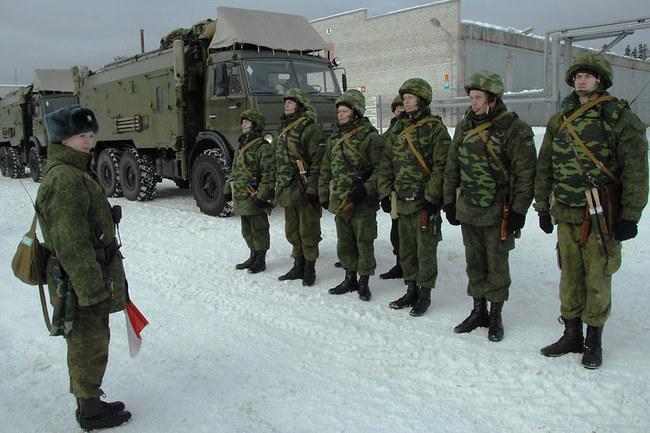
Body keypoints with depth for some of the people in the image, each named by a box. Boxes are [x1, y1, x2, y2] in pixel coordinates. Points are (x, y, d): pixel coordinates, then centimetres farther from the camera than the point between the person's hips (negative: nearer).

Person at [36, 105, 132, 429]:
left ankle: (89, 403, 37)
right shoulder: (63, 179, -22)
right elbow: (71, 245, -26)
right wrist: (94, 290, -24)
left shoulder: (77, 173, 13)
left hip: (95, 277, 10)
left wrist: (109, 280, 25)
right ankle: (91, 413, 22)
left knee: (94, 342, 21)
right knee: (89, 348, 5)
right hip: (79, 283, -10)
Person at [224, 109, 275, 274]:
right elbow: (234, 172, 24)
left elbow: (269, 174, -18)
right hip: (241, 199, 9)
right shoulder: (241, 147, 17)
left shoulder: (263, 147, -12)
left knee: (259, 230, 1)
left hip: (255, 199, -9)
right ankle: (253, 257, 32)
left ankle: (261, 261, 13)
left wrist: (262, 196, -22)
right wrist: (228, 189, 20)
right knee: (247, 230, 18)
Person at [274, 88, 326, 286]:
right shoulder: (283, 129, 18)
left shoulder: (309, 128, -10)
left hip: (304, 190, -9)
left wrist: (312, 189, -21)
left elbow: (318, 160, -16)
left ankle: (310, 269, 12)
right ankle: (298, 267, 27)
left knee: (308, 232, -1)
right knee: (292, 231, 15)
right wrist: (278, 186, 22)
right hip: (288, 191, 9)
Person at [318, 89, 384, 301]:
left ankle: (364, 282, 15)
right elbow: (325, 169, 19)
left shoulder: (370, 137, -7)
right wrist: (324, 195, 15)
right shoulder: (335, 138, 14)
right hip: (340, 200, 7)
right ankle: (350, 279, 28)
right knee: (344, 243, 14)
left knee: (364, 241, 2)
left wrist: (366, 189, -20)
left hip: (362, 202, -6)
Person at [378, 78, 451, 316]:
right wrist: (385, 192, 9)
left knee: (425, 249, 1)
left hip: (425, 201, -6)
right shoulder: (398, 129, 14)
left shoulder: (435, 128, -6)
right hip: (402, 200, 6)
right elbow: (386, 163, 16)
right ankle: (411, 290, 27)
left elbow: (441, 166, -12)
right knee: (406, 249, 13)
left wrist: (432, 197, -17)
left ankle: (425, 294, 14)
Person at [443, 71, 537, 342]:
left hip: (498, 212, -5)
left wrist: (518, 211, -12)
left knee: (497, 265, 6)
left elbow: (525, 173, -9)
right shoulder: (465, 126, 8)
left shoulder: (514, 129, -9)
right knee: (474, 263, 13)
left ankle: (495, 316, 21)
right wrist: (450, 202, 10)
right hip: (468, 209, 5)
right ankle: (478, 312, 28)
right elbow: (452, 167, 13)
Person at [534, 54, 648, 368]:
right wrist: (543, 207, 11)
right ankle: (571, 336, 25)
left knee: (597, 280, 5)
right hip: (566, 215, 4)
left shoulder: (622, 120, -4)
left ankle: (594, 341, 21)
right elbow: (544, 167, 13)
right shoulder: (559, 121, 9)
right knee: (569, 277, 11)